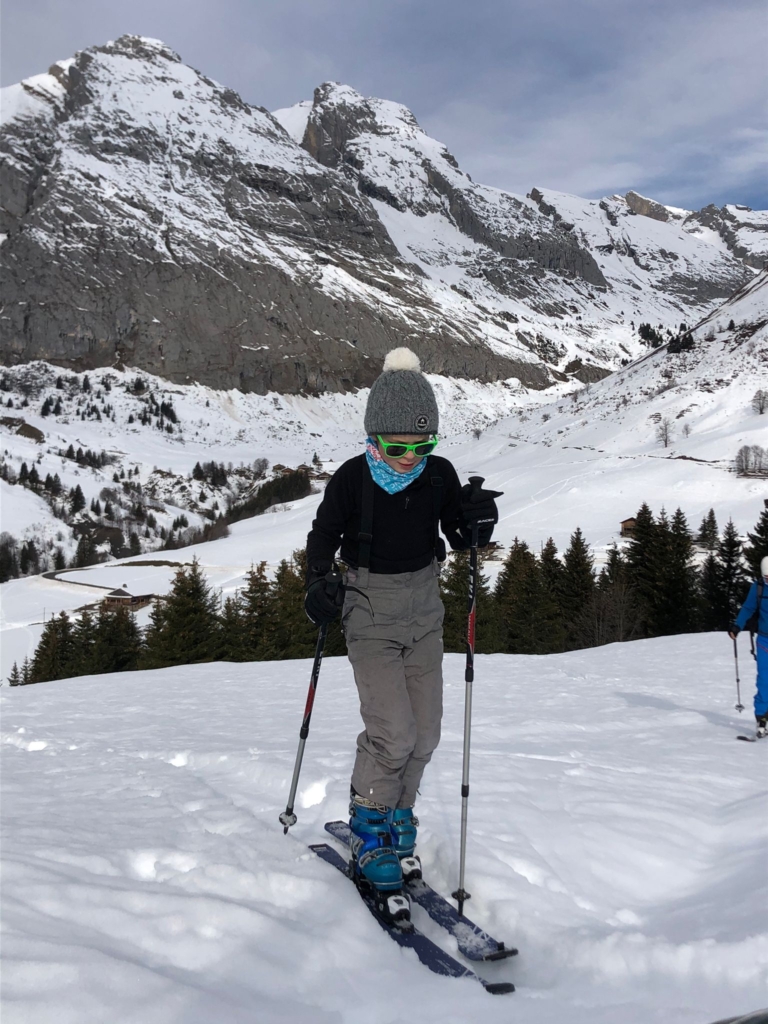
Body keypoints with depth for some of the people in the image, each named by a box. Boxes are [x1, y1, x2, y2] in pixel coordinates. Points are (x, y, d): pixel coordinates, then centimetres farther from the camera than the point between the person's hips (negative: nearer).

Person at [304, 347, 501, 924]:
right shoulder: (352, 479, -15)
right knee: (392, 734, -14)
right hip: (371, 612, -4)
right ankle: (370, 838, 6)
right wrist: (320, 583, -20)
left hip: (424, 610, 4)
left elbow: (463, 540, 2)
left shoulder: (439, 475, -7)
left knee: (425, 732, 6)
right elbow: (323, 537, -2)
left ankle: (398, 819, 29)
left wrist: (478, 520, -20)